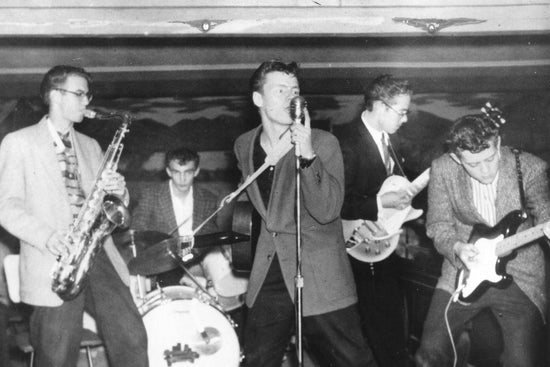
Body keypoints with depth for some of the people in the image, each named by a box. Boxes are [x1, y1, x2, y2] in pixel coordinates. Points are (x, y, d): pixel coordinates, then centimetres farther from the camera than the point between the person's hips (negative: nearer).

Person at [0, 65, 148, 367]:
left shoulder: (90, 146, 20)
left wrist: (118, 191, -3)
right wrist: (46, 236, -19)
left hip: (97, 255, 4)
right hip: (53, 264, -4)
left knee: (132, 339, -7)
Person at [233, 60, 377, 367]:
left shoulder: (324, 143, -10)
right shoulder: (244, 146, 5)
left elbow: (327, 212, -20)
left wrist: (308, 156, -29)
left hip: (321, 280, -4)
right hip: (269, 277, 4)